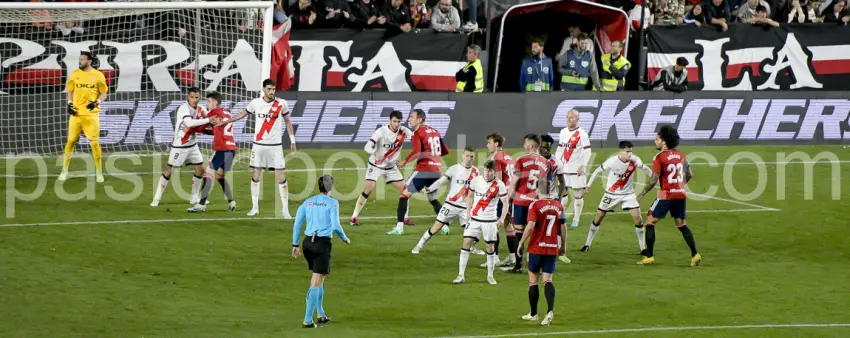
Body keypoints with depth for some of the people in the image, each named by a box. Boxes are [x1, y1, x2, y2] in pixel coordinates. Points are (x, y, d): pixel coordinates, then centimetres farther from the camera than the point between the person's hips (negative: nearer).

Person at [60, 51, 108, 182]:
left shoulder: (98, 75, -1)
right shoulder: (74, 74, 7)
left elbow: (104, 93, 5)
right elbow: (70, 91, 15)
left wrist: (97, 102, -13)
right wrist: (69, 104, -1)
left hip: (91, 114, -2)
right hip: (76, 113, 2)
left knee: (95, 142, -5)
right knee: (71, 141, 3)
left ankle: (99, 172, 6)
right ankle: (64, 170, 14)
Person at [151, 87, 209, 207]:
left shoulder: (200, 110, -1)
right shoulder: (184, 108, -23)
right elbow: (189, 123, -39)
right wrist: (208, 120, -38)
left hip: (192, 145, 7)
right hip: (179, 145, -7)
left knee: (200, 169, 8)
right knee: (169, 170, -5)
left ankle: (194, 197, 23)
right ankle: (156, 199, 0)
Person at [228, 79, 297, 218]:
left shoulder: (281, 104, -4)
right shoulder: (256, 103, -3)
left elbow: (288, 121, 9)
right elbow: (244, 113, 14)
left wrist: (292, 141, 8)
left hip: (275, 145, -1)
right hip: (259, 145, 1)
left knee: (281, 178, -5)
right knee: (256, 176, 4)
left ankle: (285, 210, -1)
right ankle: (255, 207, 14)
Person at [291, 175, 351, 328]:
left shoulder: (308, 202, 9)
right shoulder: (332, 202, -4)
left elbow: (297, 223, 5)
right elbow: (335, 226, -10)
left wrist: (295, 245, 9)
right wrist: (345, 239, 7)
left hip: (307, 242, 5)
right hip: (323, 243, -5)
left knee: (318, 280, 22)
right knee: (316, 284, -3)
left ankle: (321, 314, 27)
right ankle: (308, 320, -8)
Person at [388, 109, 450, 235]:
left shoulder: (417, 133, -6)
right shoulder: (435, 132, 15)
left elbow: (417, 152, -21)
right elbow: (445, 151, 19)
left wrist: (405, 161, -11)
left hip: (423, 169, -7)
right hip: (437, 170, 7)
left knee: (404, 194, 2)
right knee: (433, 199, 24)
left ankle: (399, 227, -7)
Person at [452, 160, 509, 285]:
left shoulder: (499, 185, -9)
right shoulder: (476, 181, -2)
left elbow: (505, 202, -2)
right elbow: (470, 196, 13)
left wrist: (502, 218, -15)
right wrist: (468, 212, 3)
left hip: (490, 220, -2)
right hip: (474, 218, 2)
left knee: (490, 246, 4)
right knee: (466, 243, -6)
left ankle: (490, 276, 19)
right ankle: (461, 275, -2)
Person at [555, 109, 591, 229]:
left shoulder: (582, 134, -9)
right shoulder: (563, 132, 10)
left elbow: (587, 151, -10)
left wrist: (583, 166, -16)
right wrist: (557, 163, 12)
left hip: (577, 170, -6)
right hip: (564, 168, 6)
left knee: (578, 194, -1)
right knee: (562, 192, 9)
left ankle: (576, 219, 6)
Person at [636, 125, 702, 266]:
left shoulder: (659, 158, -11)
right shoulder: (680, 155, 8)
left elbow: (654, 180, -14)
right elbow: (689, 175, 16)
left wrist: (642, 194, -4)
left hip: (666, 195, -6)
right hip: (681, 194, 6)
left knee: (650, 222, 6)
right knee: (681, 224, 16)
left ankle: (649, 256, 2)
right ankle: (695, 254, 5)